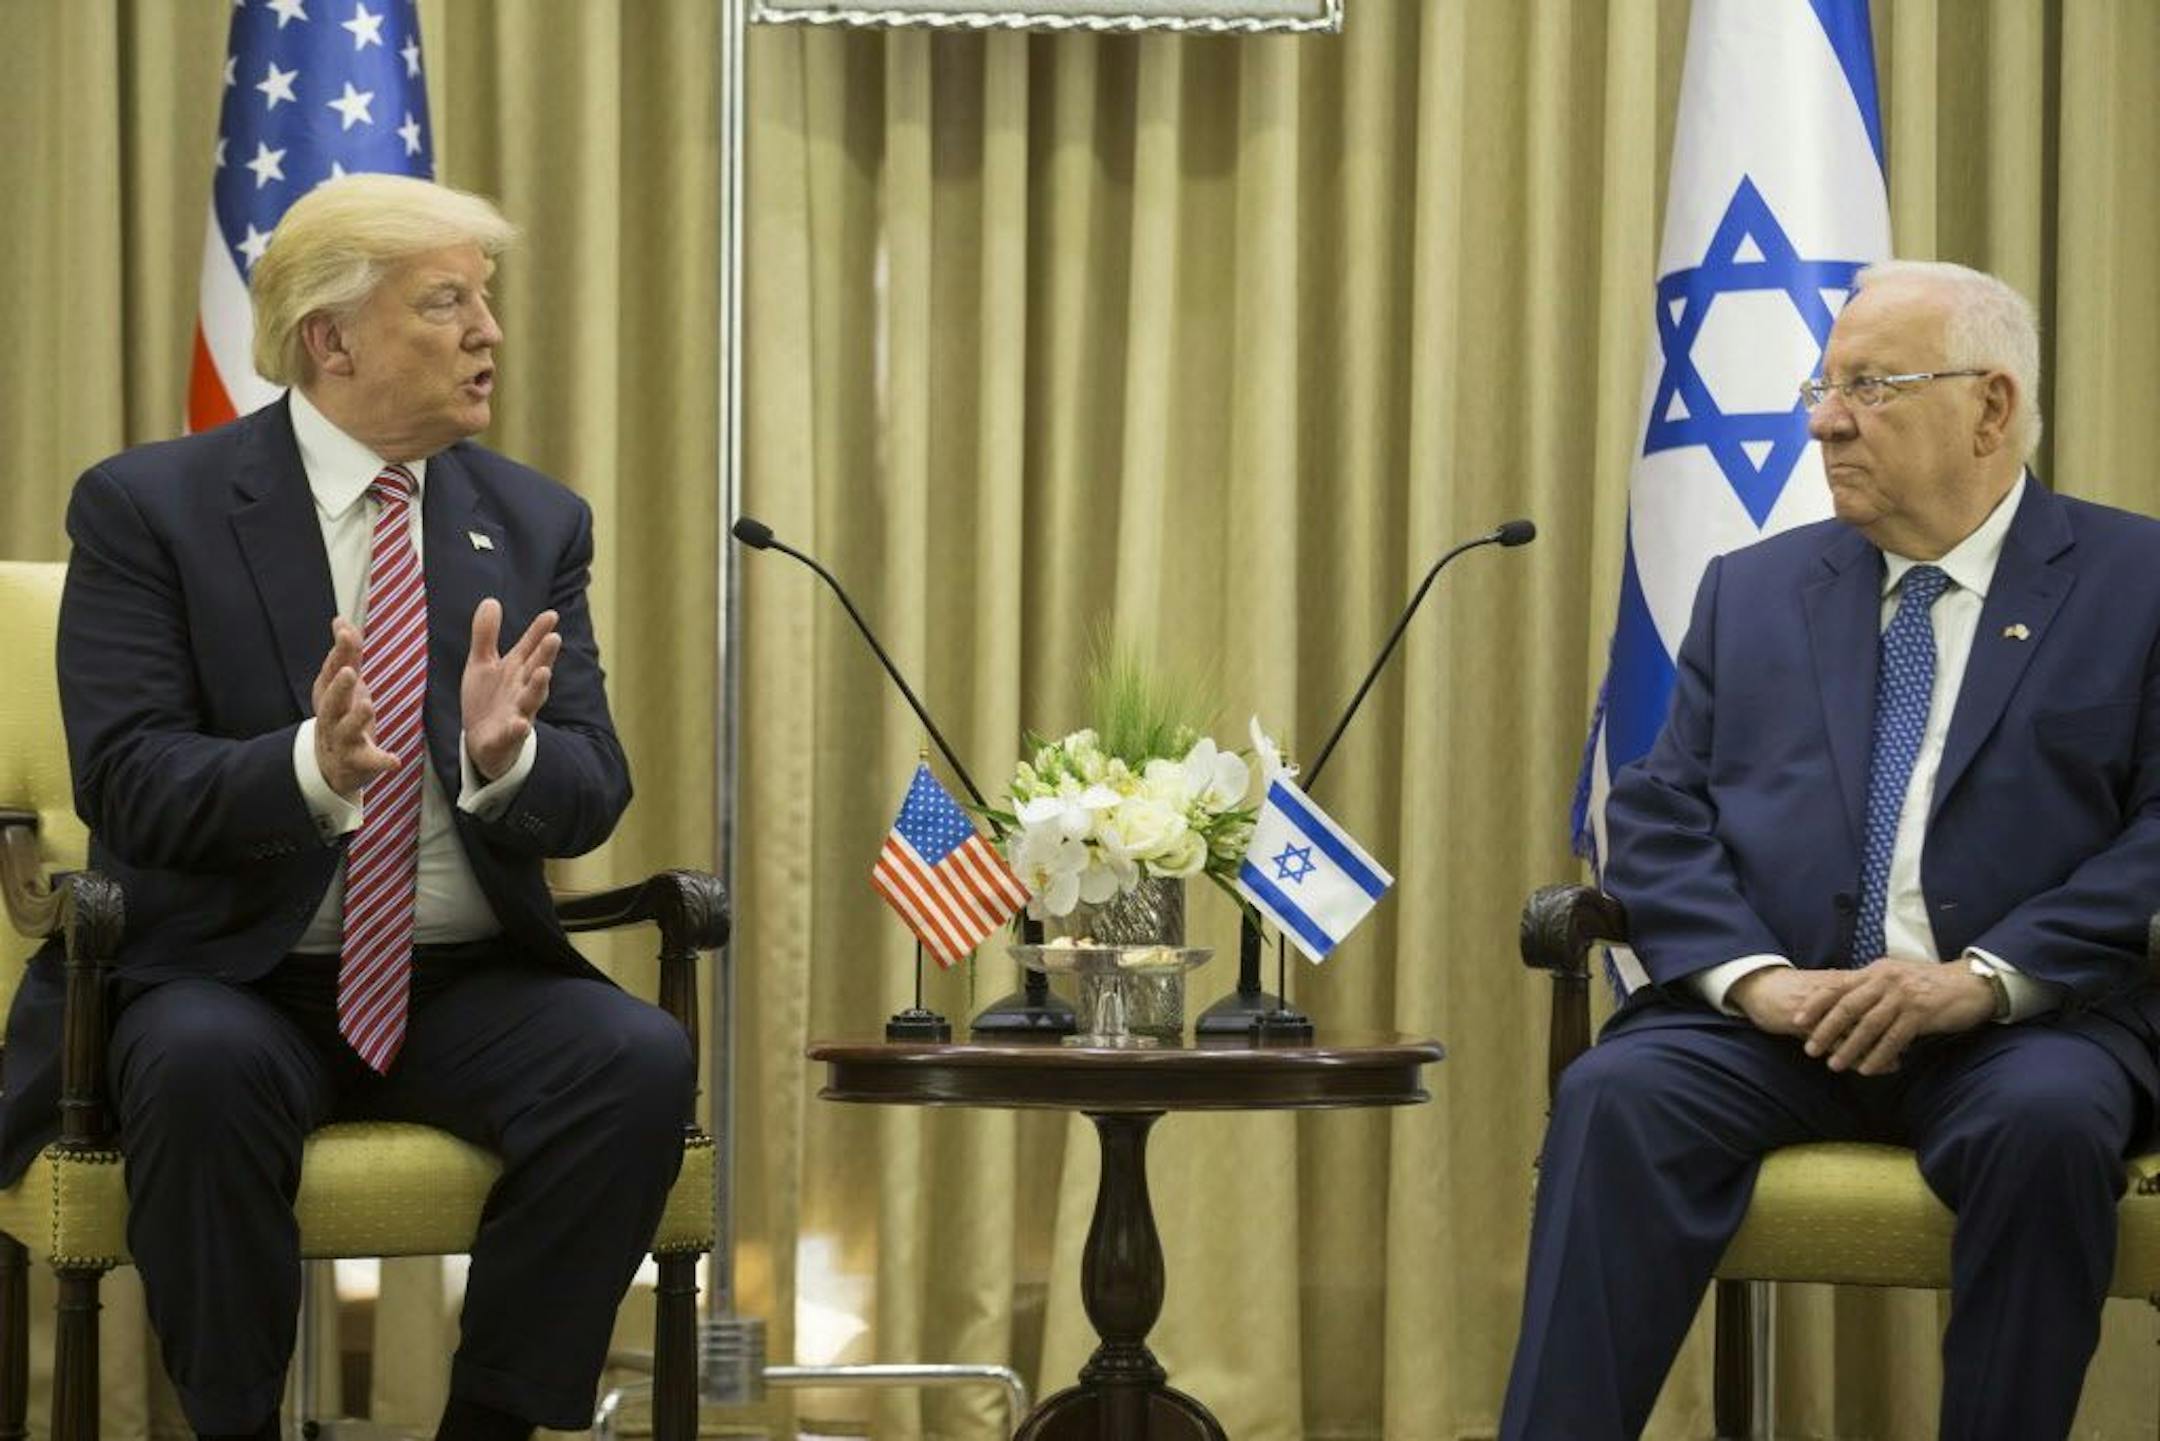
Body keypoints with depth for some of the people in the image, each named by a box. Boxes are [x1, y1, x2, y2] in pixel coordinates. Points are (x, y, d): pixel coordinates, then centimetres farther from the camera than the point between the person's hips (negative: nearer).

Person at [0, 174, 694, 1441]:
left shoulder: (538, 523, 9)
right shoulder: (149, 509, -3)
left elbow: (592, 797, 3)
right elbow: (127, 783, -12)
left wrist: (506, 754, -22)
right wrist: (309, 766, -31)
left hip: (468, 986, 3)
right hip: (228, 977, -3)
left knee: (641, 1059, -26)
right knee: (206, 1068, -36)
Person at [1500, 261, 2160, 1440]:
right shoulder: (1751, 591, 18)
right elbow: (1658, 816, 9)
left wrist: (1988, 977, -17)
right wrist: (1749, 975, -11)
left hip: (2023, 1026, -3)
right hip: (1774, 1019, 3)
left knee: (2047, 1121, -36)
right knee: (1616, 1096, -27)